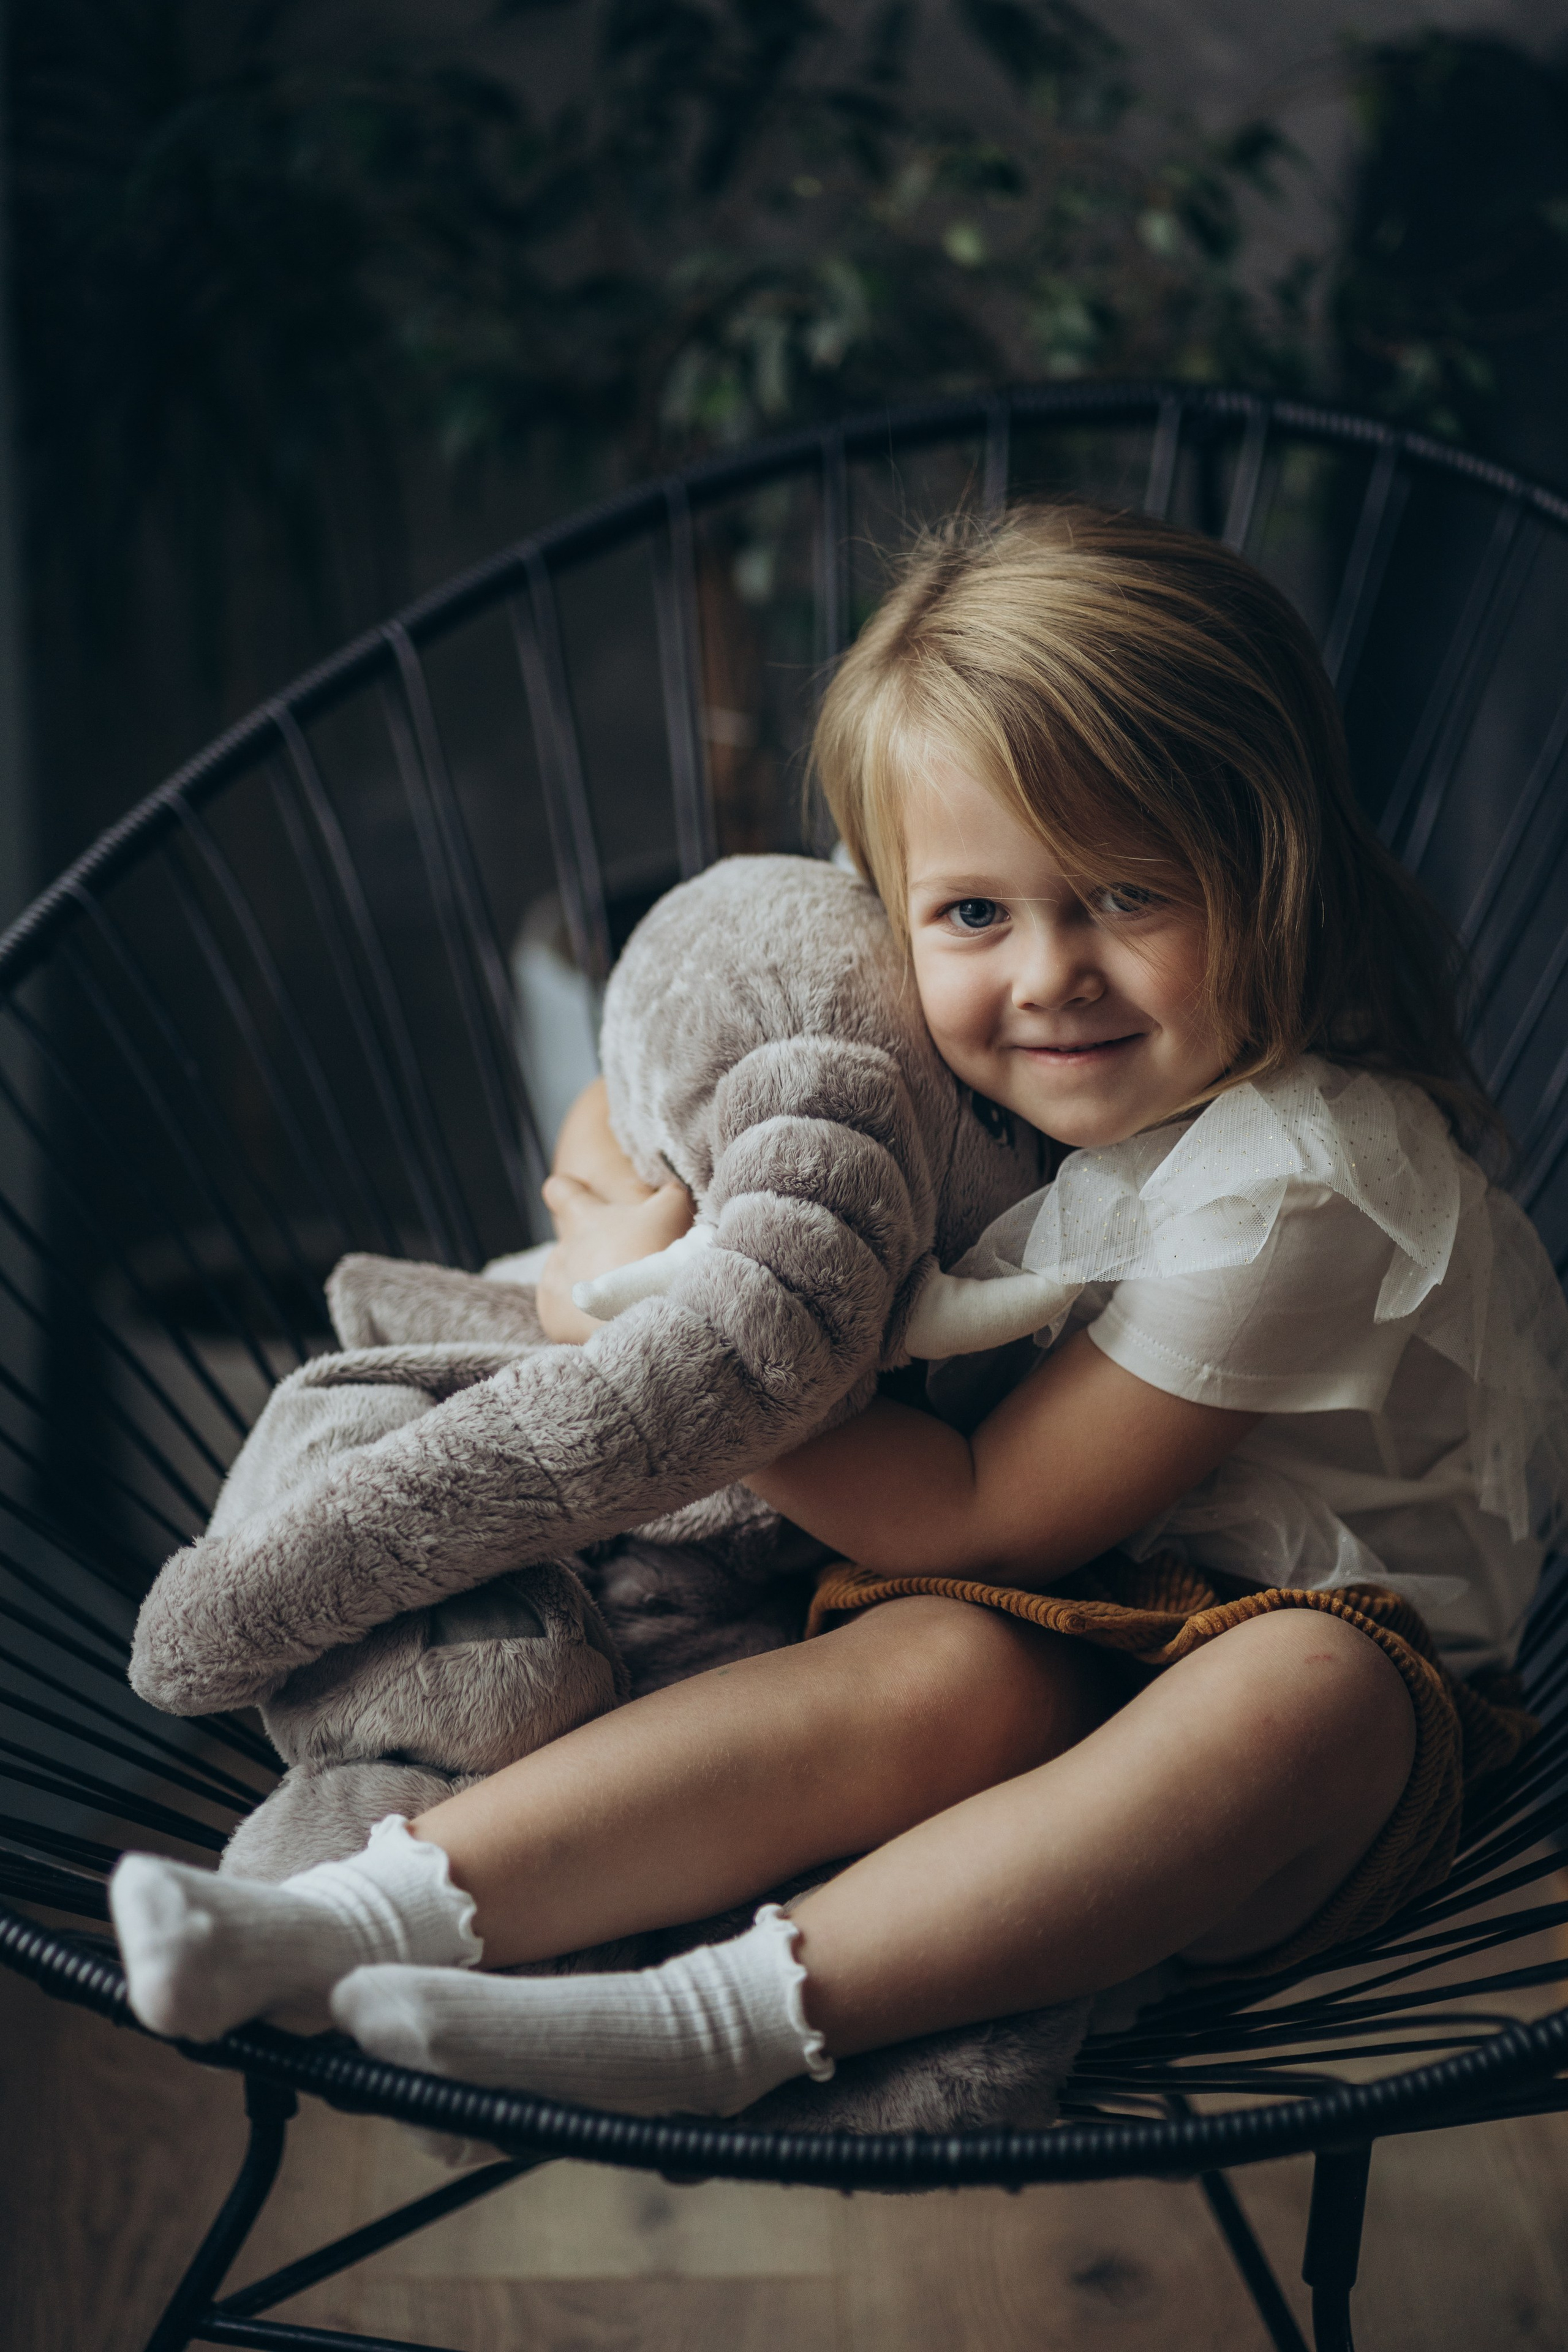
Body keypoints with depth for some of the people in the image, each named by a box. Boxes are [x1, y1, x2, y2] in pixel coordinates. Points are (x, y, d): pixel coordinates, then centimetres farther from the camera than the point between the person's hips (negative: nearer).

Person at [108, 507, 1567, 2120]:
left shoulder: (1287, 1185, -24)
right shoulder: (952, 1060, -3)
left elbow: (985, 1514, -21)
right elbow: (618, 1113, 12)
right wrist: (627, 1228, -12)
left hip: (1345, 1638, -4)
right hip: (1061, 1633, 5)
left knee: (1301, 1695, -38)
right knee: (937, 1671, -30)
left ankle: (742, 2013, -45)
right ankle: (378, 1914, -41)